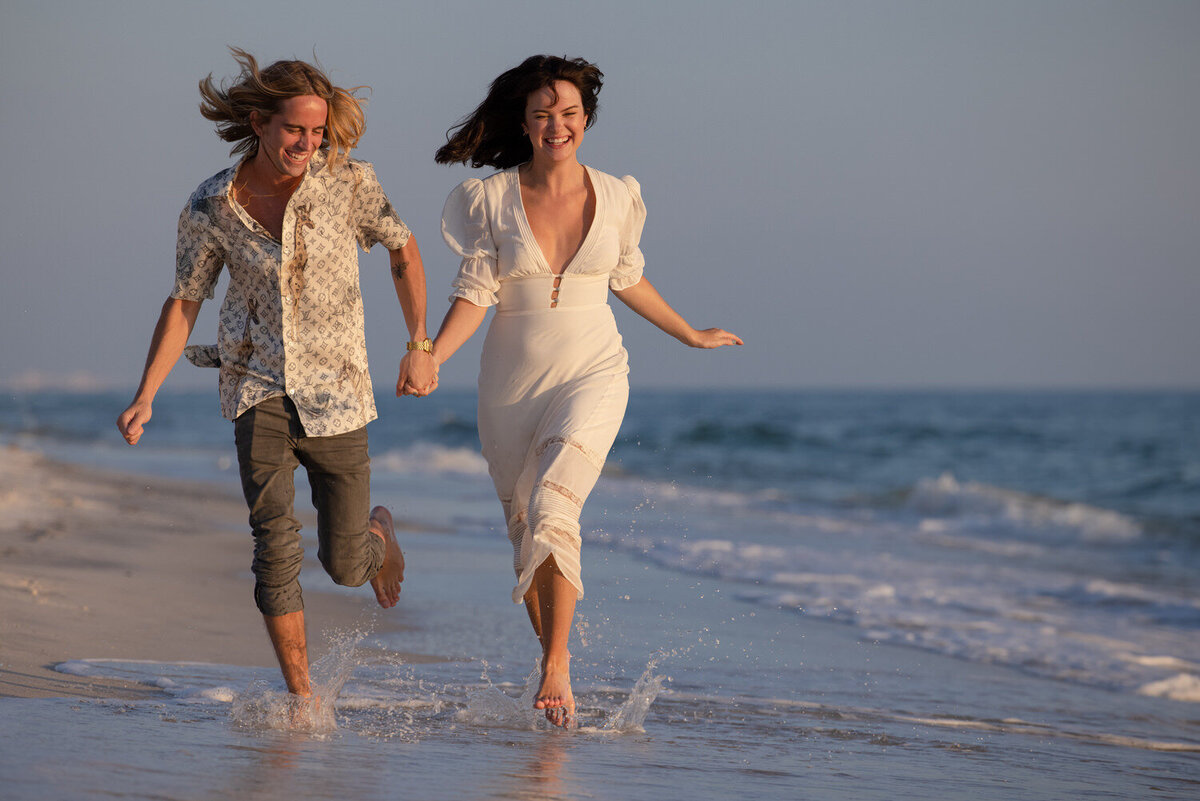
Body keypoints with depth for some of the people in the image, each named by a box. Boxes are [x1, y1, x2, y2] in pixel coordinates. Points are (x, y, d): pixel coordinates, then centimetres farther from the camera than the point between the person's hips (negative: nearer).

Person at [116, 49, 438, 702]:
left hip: (336, 391, 0)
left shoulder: (346, 182, -10)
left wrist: (420, 348, 0)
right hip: (258, 385, 0)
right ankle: (302, 697, -10)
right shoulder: (210, 208, -7)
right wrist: (145, 397, -4)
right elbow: (184, 302, 3)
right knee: (275, 540, -20)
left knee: (345, 566, 5)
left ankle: (379, 535, 44)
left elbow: (403, 249, 5)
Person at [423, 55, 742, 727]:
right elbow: (476, 293, -5)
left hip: (592, 376, -1)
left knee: (552, 508, -23)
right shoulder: (490, 199, -3)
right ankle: (554, 654, 27)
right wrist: (431, 356, -20)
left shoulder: (616, 197, 1)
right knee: (526, 531, 9)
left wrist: (689, 334, 27)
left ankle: (557, 667, -18)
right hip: (511, 386, 1)